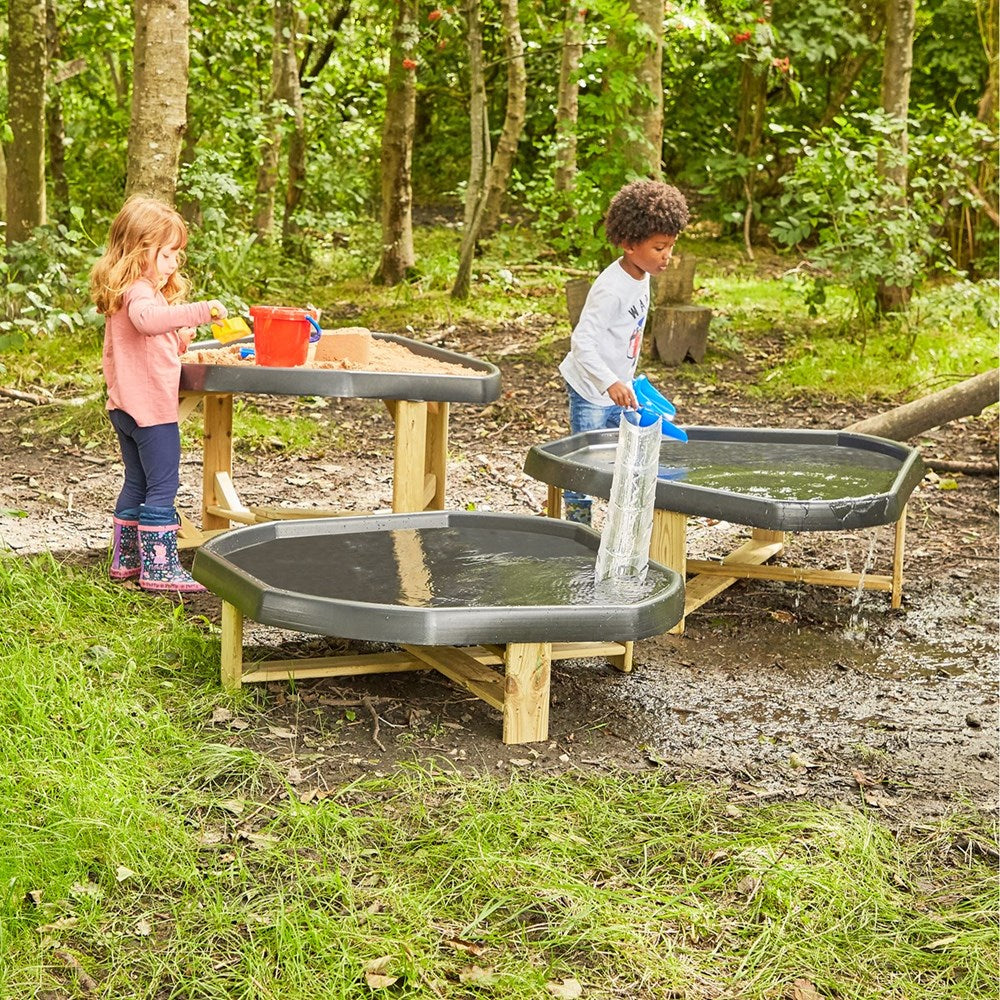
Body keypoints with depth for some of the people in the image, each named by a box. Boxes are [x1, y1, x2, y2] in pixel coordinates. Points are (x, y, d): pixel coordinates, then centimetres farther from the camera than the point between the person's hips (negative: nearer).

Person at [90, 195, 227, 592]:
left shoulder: (124, 292, 16)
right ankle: (159, 567, -5)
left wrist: (179, 339, 8)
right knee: (162, 488, -6)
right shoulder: (139, 292, -17)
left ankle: (126, 559, 26)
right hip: (151, 408, -11)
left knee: (136, 483, 18)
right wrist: (200, 311, -46)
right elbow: (148, 318, -42)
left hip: (124, 408, 11)